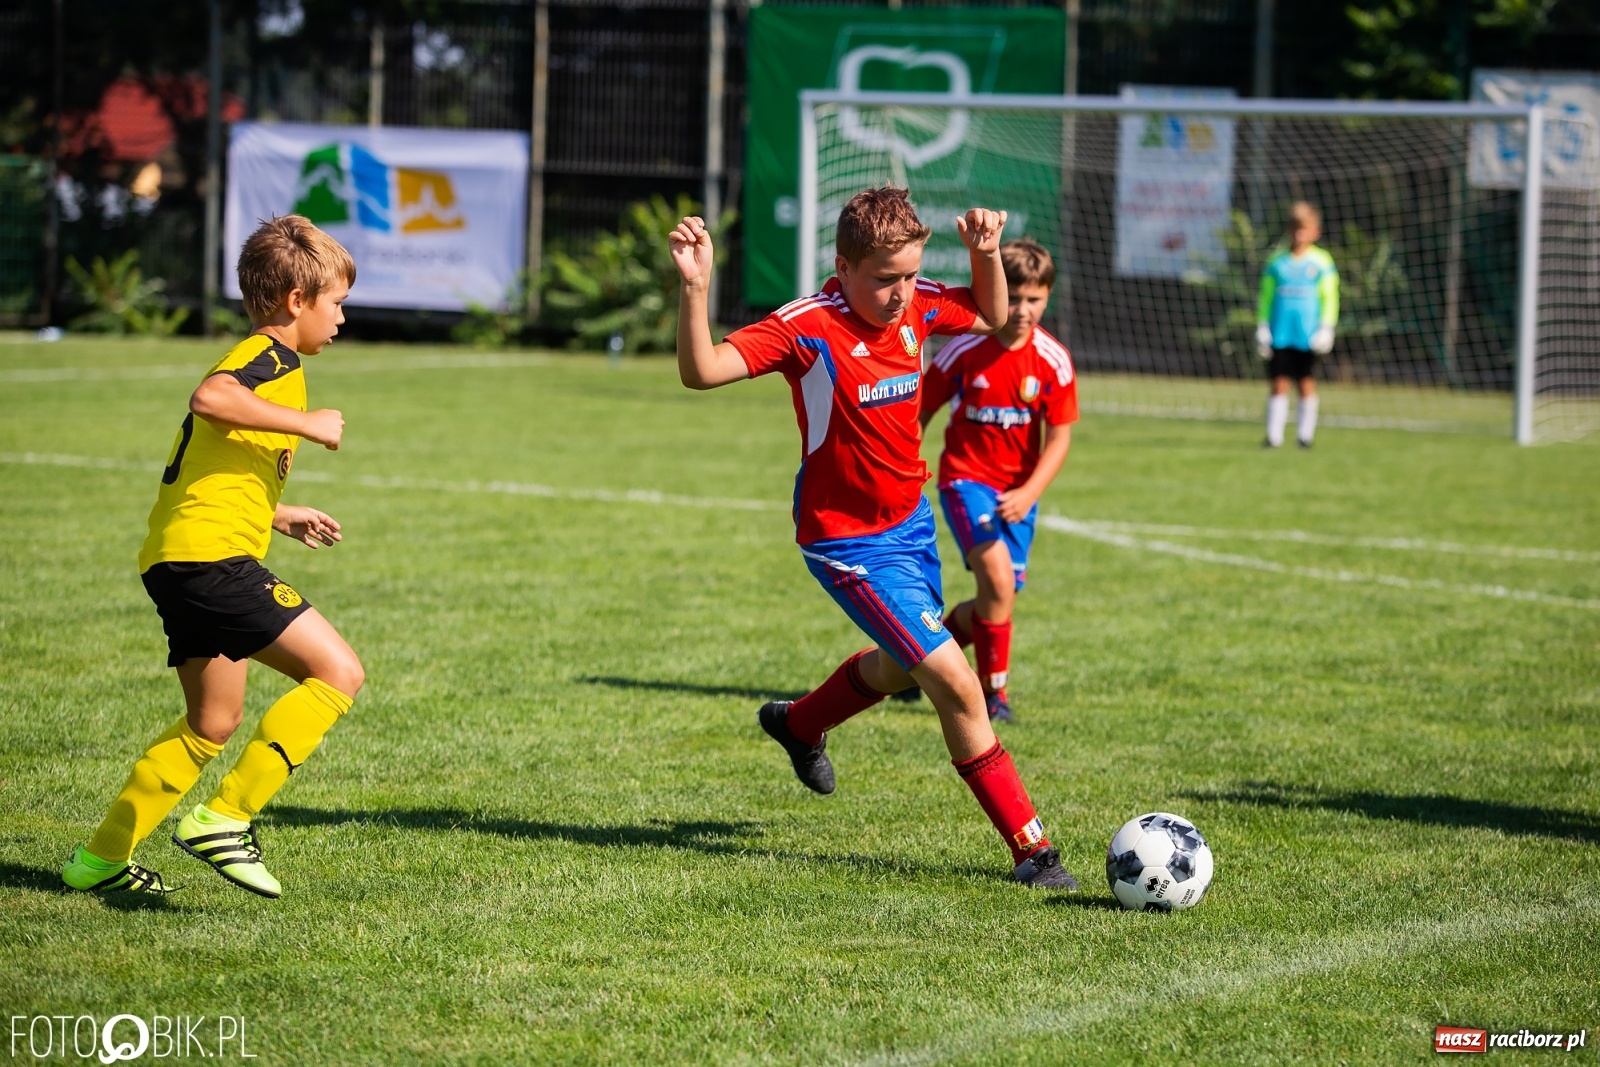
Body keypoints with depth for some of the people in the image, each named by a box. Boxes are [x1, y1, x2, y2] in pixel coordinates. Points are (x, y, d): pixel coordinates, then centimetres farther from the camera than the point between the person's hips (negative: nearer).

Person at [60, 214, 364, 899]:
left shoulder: (256, 362, 26)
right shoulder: (271, 359, -6)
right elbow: (211, 399, -29)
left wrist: (280, 517, 31)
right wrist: (306, 423, -22)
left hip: (178, 560, 11)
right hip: (213, 555, -11)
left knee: (213, 724, 20)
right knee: (338, 672, -14)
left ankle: (102, 857, 23)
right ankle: (222, 818, -14)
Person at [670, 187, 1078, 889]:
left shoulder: (915, 307, -4)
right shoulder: (809, 329, -24)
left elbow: (991, 318, 16)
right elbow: (701, 372, -32)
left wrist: (985, 253, -3)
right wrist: (694, 289, -46)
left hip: (911, 522, 8)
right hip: (849, 541, -8)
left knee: (904, 665, 30)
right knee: (957, 685, -14)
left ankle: (799, 724, 59)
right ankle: (1030, 848, -4)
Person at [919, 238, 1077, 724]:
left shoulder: (1053, 360, -8)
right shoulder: (964, 351, -13)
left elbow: (1058, 439, -5)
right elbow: (918, 413, -1)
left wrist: (1029, 493, -19)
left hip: (1018, 489, 4)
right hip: (966, 478, -4)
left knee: (997, 601, 6)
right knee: (998, 575, -23)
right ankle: (994, 692, -12)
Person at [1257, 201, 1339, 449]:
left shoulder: (1321, 261, 4)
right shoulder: (1277, 261, 8)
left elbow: (1329, 298, 4)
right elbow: (1266, 297, 11)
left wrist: (1326, 327, -4)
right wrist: (1262, 327, 5)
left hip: (1308, 335, -1)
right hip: (1280, 333, 1)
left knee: (1307, 383, 2)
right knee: (1279, 383, 0)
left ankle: (1305, 434, 9)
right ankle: (1274, 435, 2)